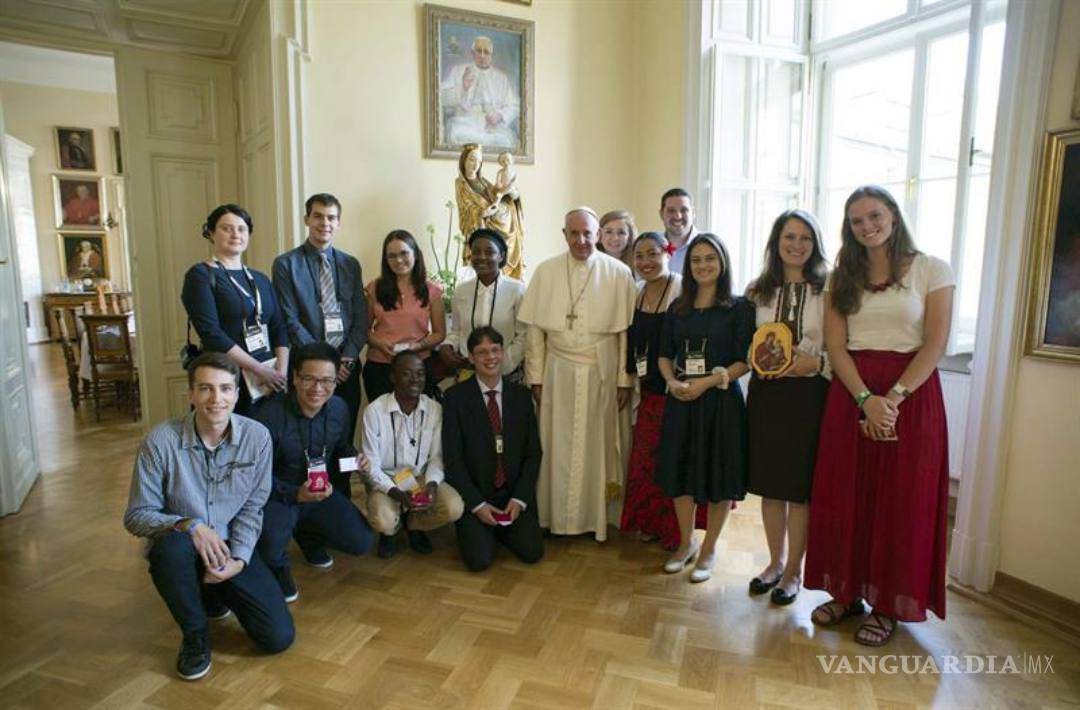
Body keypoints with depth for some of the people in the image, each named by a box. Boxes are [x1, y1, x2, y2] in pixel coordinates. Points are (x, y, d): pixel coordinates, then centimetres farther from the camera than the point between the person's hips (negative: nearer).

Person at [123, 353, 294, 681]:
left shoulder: (257, 437, -12)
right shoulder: (161, 440, -17)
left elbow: (252, 508, -4)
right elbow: (136, 516, -11)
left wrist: (239, 558, -17)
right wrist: (188, 525, -29)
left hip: (232, 548, 2)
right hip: (182, 549, -1)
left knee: (279, 637, -9)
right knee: (173, 545, -39)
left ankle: (216, 594, 24)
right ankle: (195, 635, -8)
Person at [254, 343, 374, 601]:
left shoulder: (339, 409, -5)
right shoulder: (270, 415, -23)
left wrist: (355, 458, -10)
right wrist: (295, 493, -32)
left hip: (323, 492, 5)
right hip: (279, 496, -5)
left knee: (361, 542, -10)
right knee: (271, 543, -35)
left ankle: (307, 535, 24)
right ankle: (278, 566, 7)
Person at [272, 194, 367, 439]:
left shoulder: (350, 264, 11)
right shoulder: (286, 264, -1)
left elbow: (360, 316, 7)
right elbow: (290, 320, -7)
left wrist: (348, 357, -6)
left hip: (347, 364, 3)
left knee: (345, 436, 9)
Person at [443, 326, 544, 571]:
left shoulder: (522, 395, 3)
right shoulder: (455, 397, -6)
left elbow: (533, 452, 3)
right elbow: (452, 457, -8)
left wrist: (520, 499, -8)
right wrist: (477, 504, -13)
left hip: (515, 495, 3)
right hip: (474, 494, -2)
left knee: (532, 553, -11)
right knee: (479, 560, -16)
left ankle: (502, 529, 19)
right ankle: (478, 530, 16)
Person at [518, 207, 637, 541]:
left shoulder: (619, 273, -2)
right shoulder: (546, 272, 2)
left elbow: (626, 331, -1)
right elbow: (535, 329, 3)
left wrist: (625, 380, -2)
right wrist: (536, 377, 0)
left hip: (602, 372, -1)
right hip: (558, 372, 1)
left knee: (598, 445, 8)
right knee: (557, 446, 7)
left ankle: (597, 517, 24)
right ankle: (556, 516, 22)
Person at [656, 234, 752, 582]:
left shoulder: (738, 307, -3)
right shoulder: (677, 308, 10)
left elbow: (744, 361, -8)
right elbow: (664, 355, 10)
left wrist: (707, 382, -19)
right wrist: (673, 382, -9)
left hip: (721, 400, -4)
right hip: (680, 400, 4)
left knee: (718, 474, 6)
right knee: (679, 470, 10)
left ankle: (709, 549, 24)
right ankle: (686, 542, 30)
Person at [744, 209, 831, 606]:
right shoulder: (758, 291, 8)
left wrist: (816, 363, -20)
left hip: (808, 395, -3)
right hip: (765, 393, 4)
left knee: (800, 487, 5)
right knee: (769, 483, 12)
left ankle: (793, 570, 23)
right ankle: (775, 562, 30)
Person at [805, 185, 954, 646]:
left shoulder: (931, 270, 1)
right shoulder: (842, 277, 9)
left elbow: (935, 345, -7)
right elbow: (835, 345, 1)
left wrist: (894, 397, -18)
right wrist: (865, 398, -14)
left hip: (911, 393, -2)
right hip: (850, 394, 3)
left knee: (901, 501, 4)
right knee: (846, 496, 6)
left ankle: (890, 605, 18)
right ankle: (848, 591, 22)